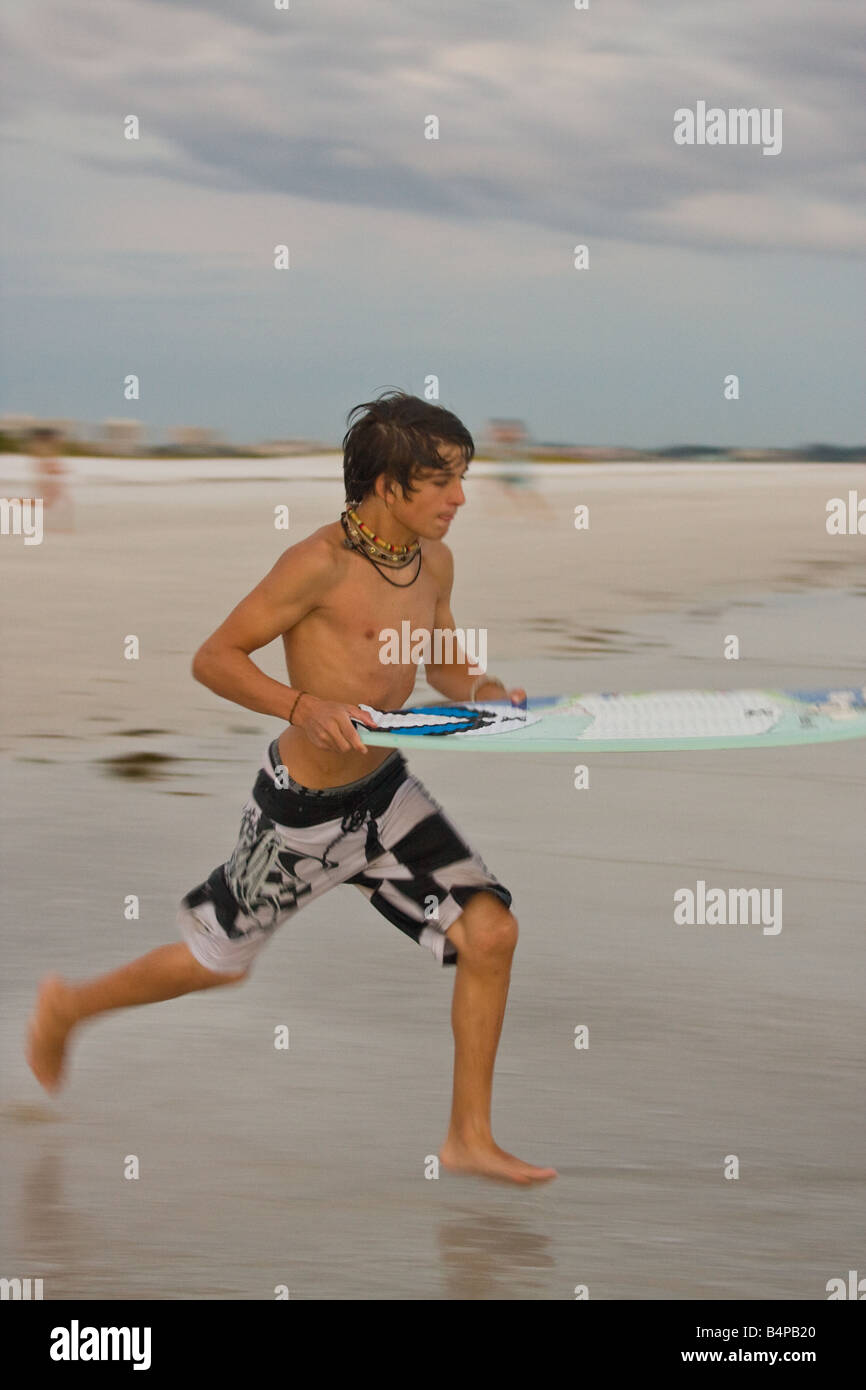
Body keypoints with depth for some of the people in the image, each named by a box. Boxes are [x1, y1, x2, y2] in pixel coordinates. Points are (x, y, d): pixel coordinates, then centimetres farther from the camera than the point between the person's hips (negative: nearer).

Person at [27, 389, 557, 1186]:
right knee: (219, 962, 12)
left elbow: (444, 666, 17)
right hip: (303, 806, -6)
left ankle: (470, 1138, 6)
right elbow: (214, 659, -18)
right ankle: (68, 1006, 40)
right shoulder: (320, 564, -23)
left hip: (386, 791, 6)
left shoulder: (434, 561, 0)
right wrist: (304, 708, -33)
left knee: (490, 931, -6)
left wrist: (485, 694, -5)